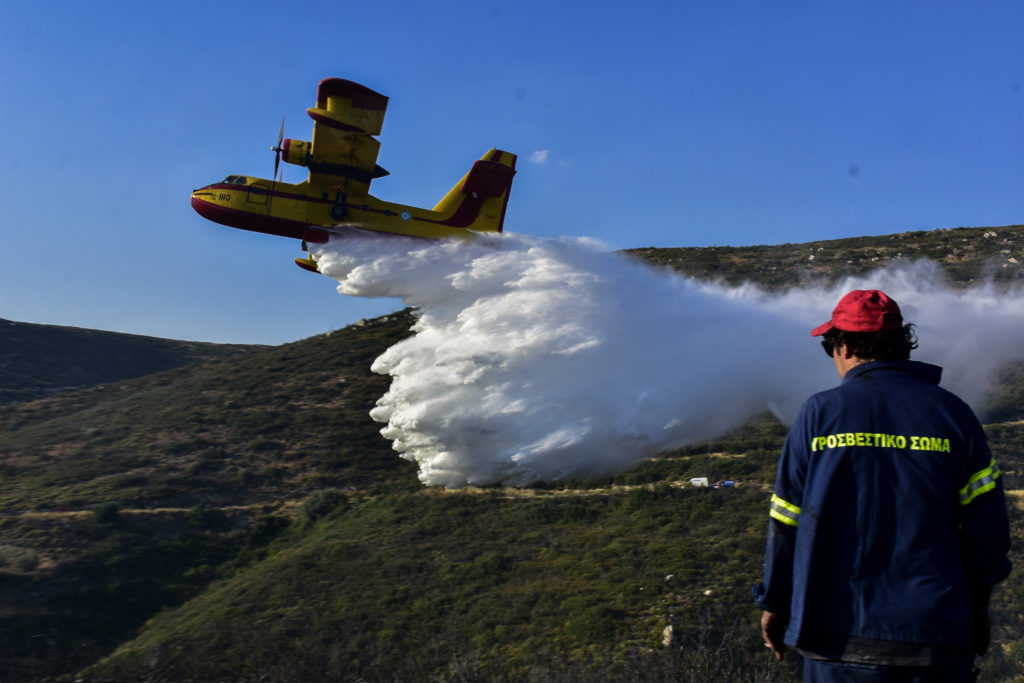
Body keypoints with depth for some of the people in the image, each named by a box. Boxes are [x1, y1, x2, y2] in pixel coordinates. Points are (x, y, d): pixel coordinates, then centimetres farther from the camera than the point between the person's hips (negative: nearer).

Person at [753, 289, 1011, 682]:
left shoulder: (818, 414, -6)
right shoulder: (952, 414, -1)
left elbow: (785, 524, -3)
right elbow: (986, 525, 2)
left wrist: (774, 606, 10)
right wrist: (976, 605, 17)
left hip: (839, 633, -1)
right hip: (936, 636, 2)